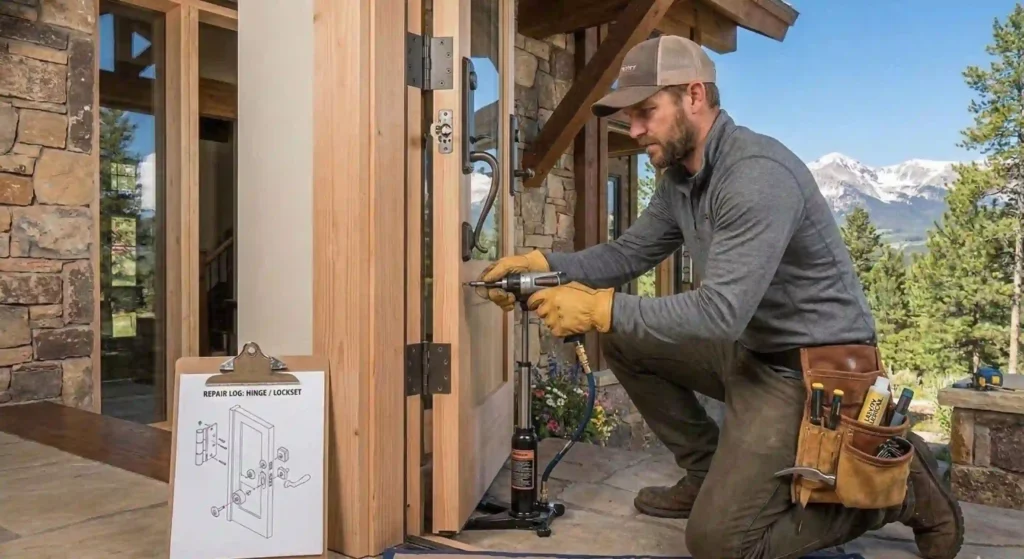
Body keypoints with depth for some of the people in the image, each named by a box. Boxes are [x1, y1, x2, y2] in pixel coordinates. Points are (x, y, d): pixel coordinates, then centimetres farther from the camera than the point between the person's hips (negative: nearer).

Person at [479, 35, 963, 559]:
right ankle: (708, 473, 16)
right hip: (748, 347, 9)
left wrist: (601, 308, -31)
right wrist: (543, 263, -8)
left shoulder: (758, 175, -26)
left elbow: (721, 310, -32)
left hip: (808, 367, -9)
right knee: (622, 338, 8)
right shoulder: (679, 177, 5)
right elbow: (627, 252, 8)